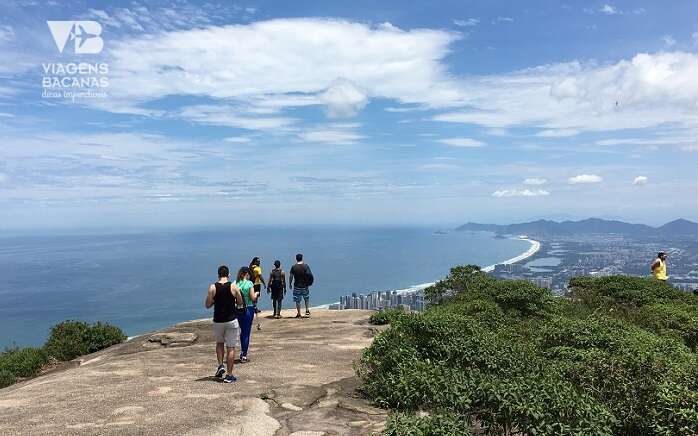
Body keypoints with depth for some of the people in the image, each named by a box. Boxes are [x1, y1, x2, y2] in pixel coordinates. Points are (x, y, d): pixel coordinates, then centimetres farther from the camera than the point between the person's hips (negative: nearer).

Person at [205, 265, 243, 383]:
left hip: (218, 321, 2)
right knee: (231, 348, 4)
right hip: (231, 321, -1)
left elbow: (207, 305, 0)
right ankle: (229, 375, 7)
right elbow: (240, 303, 2)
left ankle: (220, 365, 14)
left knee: (219, 343, 27)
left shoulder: (212, 288, -6)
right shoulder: (233, 287, -8)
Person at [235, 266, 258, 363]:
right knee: (247, 331, 4)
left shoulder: (235, 283, 0)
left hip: (238, 309, 4)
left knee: (242, 330, 22)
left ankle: (242, 351, 26)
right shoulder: (249, 283, -11)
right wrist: (256, 294, 8)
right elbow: (253, 298, -11)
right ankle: (244, 355, 6)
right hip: (248, 309, -4)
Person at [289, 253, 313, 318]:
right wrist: (309, 283, 7)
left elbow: (290, 276, -4)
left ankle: (299, 314, 7)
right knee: (307, 299, 21)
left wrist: (290, 284, 9)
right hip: (305, 285, 1)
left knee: (297, 301, 5)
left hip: (297, 286, -1)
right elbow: (310, 275, -5)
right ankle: (307, 310, 13)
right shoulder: (306, 266, -4)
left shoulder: (294, 267, -7)